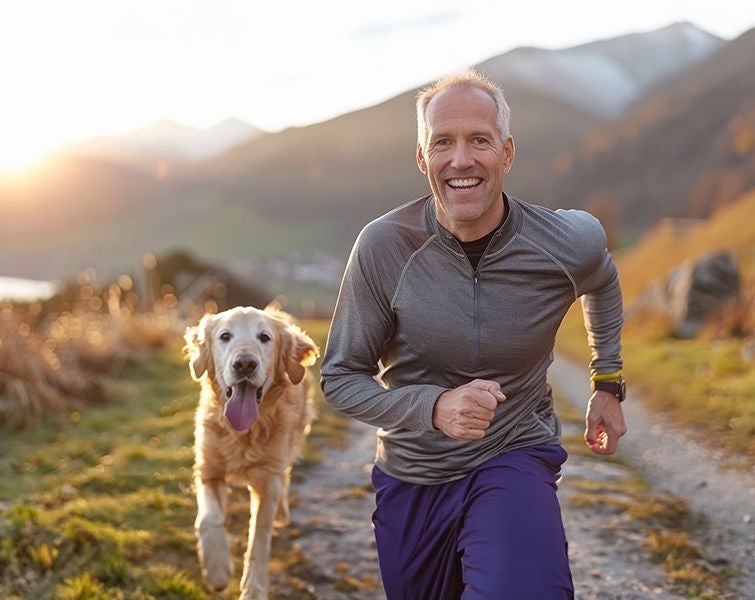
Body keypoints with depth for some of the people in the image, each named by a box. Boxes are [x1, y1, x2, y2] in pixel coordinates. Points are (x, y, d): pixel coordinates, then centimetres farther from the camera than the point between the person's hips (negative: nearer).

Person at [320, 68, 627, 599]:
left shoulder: (569, 245, -13)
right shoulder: (382, 246, -17)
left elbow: (602, 281, 14)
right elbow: (340, 378, -10)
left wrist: (609, 383, 14)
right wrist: (434, 407, -26)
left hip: (514, 459, -1)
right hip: (412, 475, 2)